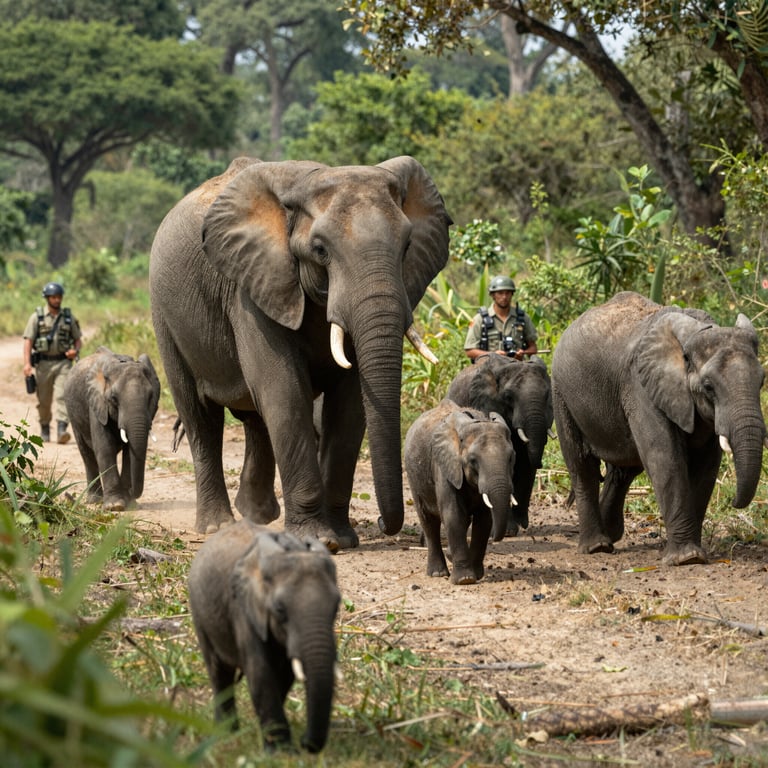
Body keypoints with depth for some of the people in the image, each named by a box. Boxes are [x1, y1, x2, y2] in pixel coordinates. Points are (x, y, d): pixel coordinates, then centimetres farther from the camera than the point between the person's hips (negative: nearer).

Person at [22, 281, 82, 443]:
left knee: (62, 395, -15)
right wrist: (27, 363, -16)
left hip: (63, 363, 0)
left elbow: (78, 339, 15)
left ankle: (62, 429, -24)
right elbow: (28, 340, -5)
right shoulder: (37, 317, 1)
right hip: (44, 363, 0)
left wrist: (75, 350, -8)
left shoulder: (68, 317, 8)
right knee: (44, 400, 7)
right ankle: (44, 428, 26)